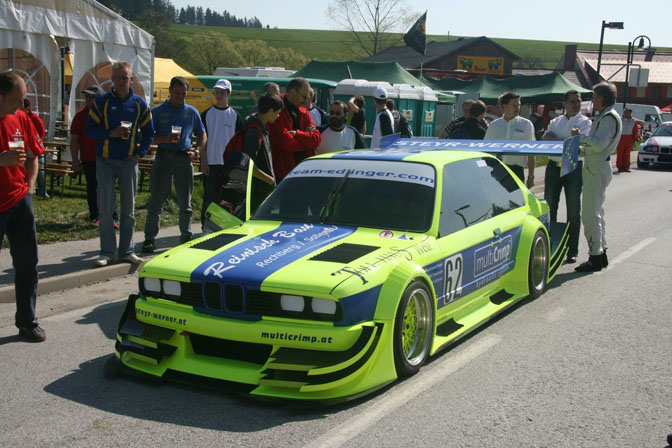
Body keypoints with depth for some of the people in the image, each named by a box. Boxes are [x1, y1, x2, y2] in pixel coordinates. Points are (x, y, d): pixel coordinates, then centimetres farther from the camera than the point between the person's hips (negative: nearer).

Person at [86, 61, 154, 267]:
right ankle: (107, 252, 5)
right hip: (105, 161, -2)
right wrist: (111, 133, -16)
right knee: (105, 209, -4)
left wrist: (139, 154, 1)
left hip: (129, 161, 2)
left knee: (129, 209, 6)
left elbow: (148, 132, 12)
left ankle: (126, 251, 14)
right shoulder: (102, 102, 0)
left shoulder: (139, 104, 5)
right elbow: (90, 130, -1)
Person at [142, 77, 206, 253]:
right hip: (163, 157, -2)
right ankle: (150, 238, 1)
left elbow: (202, 136, 19)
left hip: (184, 159, 2)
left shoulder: (192, 112, 13)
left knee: (185, 202, 8)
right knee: (156, 200, -3)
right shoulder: (157, 111, 6)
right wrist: (165, 139, -14)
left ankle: (187, 237, 17)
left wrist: (196, 151, 1)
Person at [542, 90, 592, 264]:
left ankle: (572, 251, 6)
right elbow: (544, 139, -2)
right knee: (549, 209, 7)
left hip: (573, 168, -4)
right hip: (553, 166, 4)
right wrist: (566, 141, -15)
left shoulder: (585, 122, 2)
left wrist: (554, 139, -9)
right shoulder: (555, 122, 14)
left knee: (573, 212, 0)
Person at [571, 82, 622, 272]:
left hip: (596, 169, -11)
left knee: (590, 215, -8)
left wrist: (580, 136, -14)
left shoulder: (609, 118, -16)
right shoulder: (606, 117, 17)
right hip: (596, 167, 11)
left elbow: (598, 144, -26)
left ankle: (595, 258, -4)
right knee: (597, 213, 17)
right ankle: (601, 254, 25)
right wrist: (582, 138, 10)